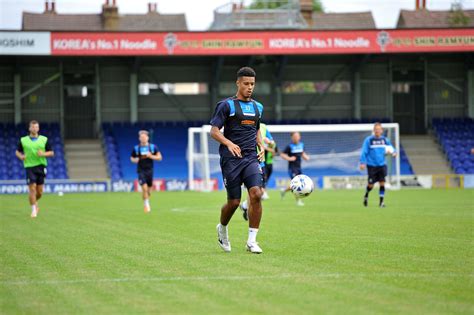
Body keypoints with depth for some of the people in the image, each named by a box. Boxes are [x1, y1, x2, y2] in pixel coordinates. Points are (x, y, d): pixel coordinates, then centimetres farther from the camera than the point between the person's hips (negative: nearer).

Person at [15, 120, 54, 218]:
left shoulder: (44, 140, 6)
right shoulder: (23, 140, 5)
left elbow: (51, 153, 8)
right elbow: (17, 152, 14)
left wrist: (43, 154, -12)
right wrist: (21, 156, -8)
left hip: (41, 166, 2)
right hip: (29, 167, -2)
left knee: (39, 192, 3)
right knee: (32, 189, -11)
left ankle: (34, 202, 34)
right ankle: (34, 209, 0)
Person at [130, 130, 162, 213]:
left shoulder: (153, 147, 0)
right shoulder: (136, 148, 0)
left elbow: (159, 157, 2)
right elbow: (132, 158, 12)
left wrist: (151, 156, -15)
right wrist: (135, 160, -12)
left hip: (149, 170, 2)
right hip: (141, 171, -2)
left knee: (149, 190, 8)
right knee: (144, 188, -17)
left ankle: (147, 202, 37)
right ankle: (146, 204, 0)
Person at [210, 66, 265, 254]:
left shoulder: (257, 107, 16)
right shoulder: (227, 105, -2)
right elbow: (214, 131, -6)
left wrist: (261, 146, 10)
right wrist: (229, 143, -23)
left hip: (251, 158, 4)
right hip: (231, 159, -4)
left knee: (256, 194, -17)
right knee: (234, 202, -1)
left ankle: (252, 240, -11)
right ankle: (222, 228, 32)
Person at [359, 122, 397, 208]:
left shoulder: (385, 140, 6)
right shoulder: (368, 140, -4)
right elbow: (364, 152, -4)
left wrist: (394, 152, -6)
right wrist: (363, 162, -12)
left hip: (382, 165, 2)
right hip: (371, 165, -2)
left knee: (382, 183, -7)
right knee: (371, 184, 1)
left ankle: (381, 201, 1)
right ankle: (366, 195, 32)